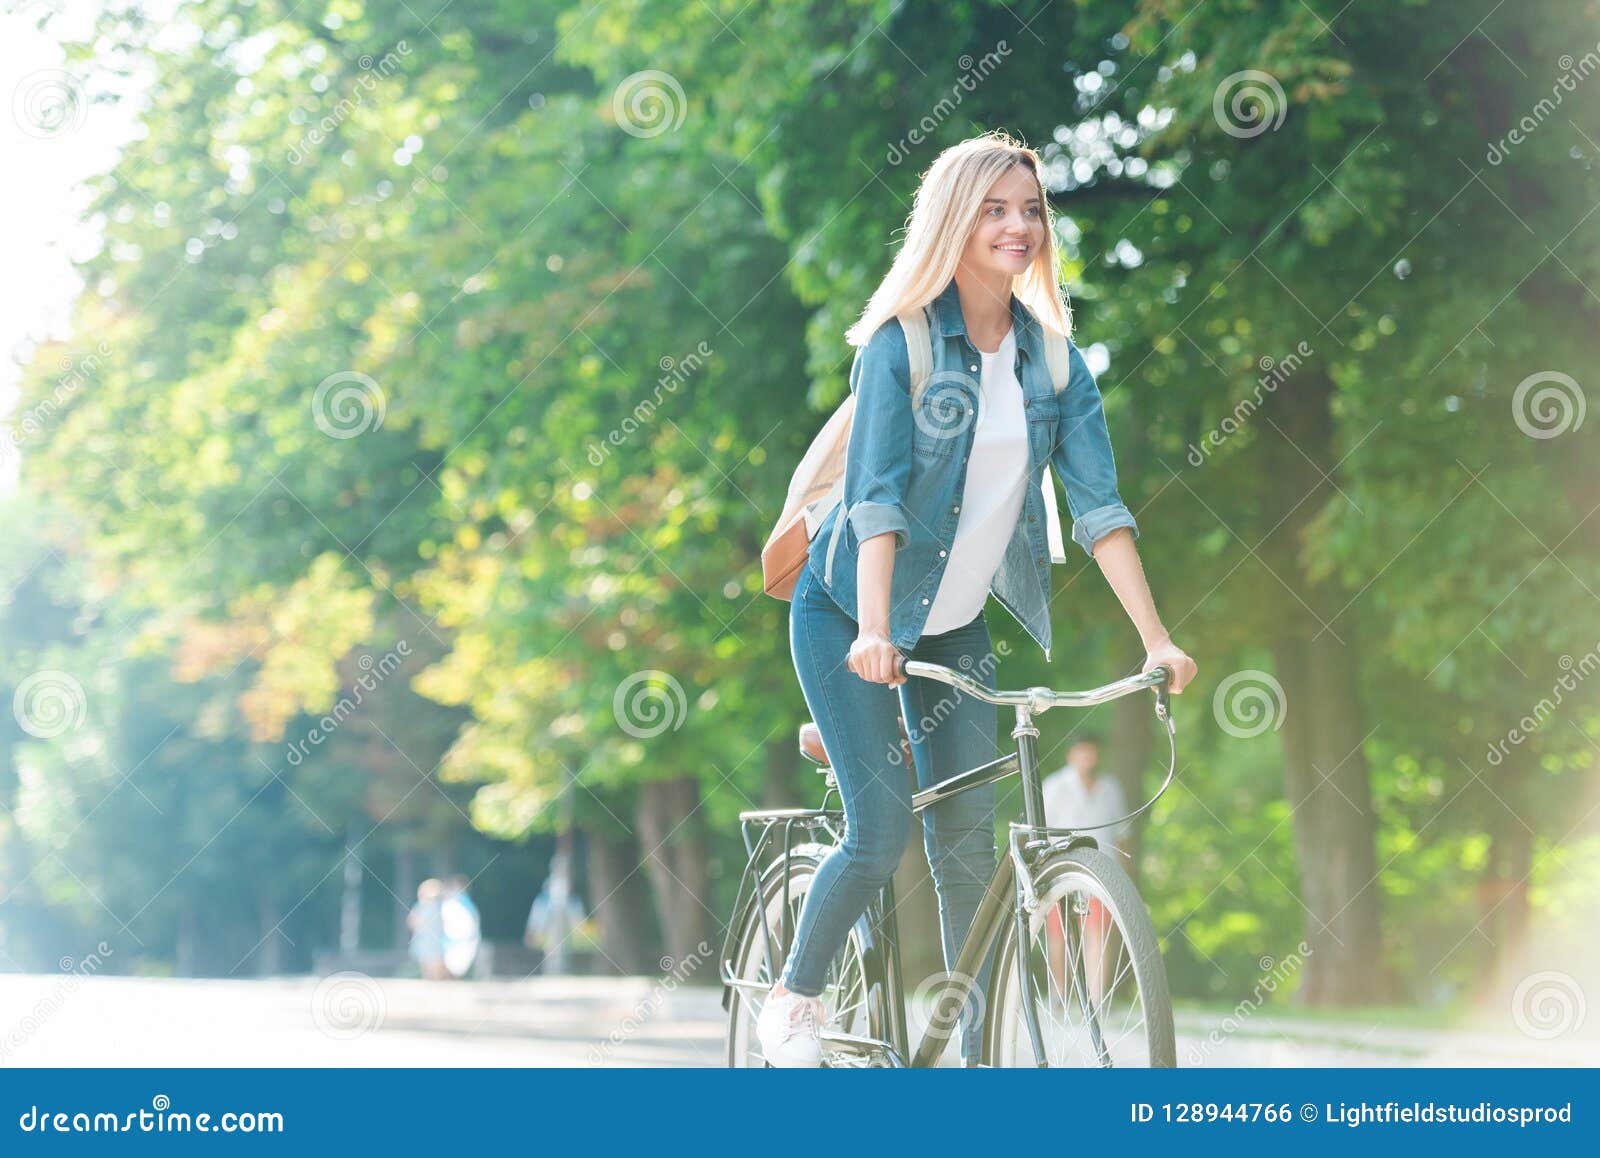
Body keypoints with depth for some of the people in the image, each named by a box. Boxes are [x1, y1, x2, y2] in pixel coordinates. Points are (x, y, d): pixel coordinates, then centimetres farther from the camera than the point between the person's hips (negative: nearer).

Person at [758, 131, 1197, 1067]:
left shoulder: (1052, 359, -2)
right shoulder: (901, 344, -16)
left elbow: (1099, 505, -7)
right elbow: (878, 496, -26)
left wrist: (1157, 637, -16)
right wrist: (874, 631, -39)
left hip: (957, 624, 5)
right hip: (849, 616, -5)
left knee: (970, 842, -1)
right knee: (882, 831, -13)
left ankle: (980, 1058, 5)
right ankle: (792, 1002, 10)